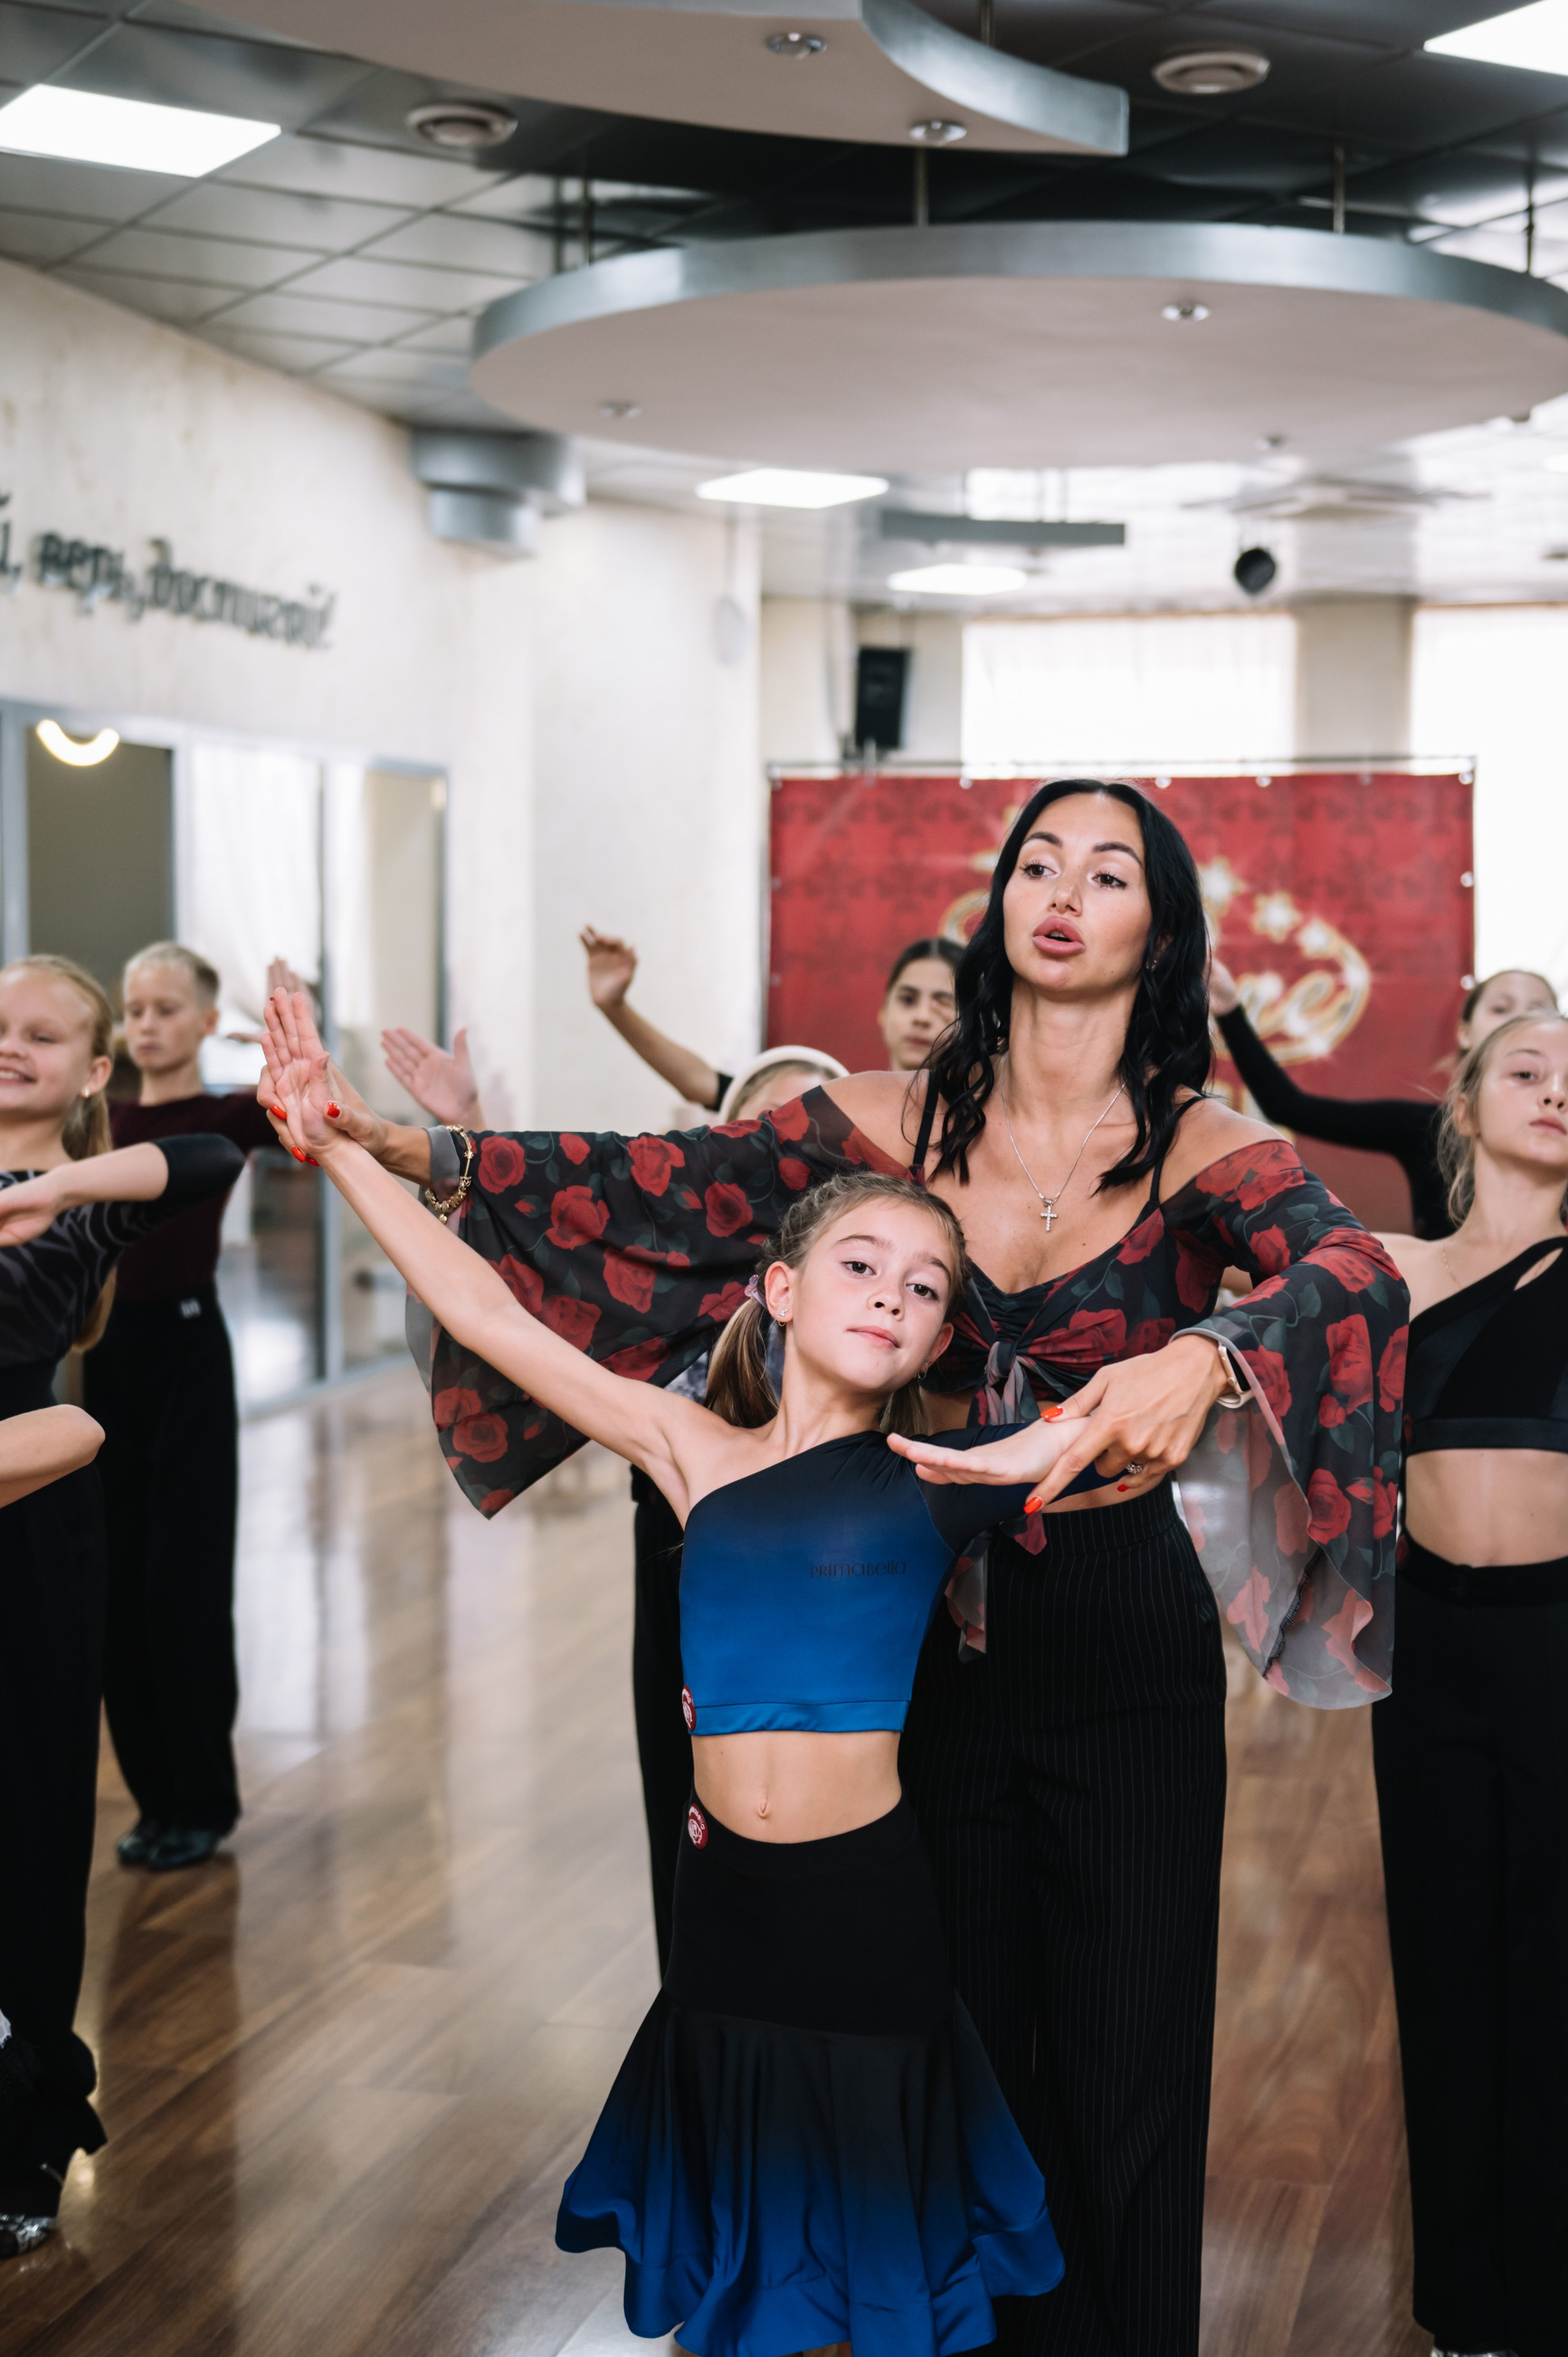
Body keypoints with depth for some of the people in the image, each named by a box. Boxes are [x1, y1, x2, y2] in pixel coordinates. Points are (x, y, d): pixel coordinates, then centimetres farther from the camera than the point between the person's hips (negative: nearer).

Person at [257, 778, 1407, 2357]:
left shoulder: (1203, 1149, -8)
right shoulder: (896, 1118, 0)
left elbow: (1356, 1277, -27)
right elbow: (654, 1192, -7)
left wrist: (1203, 1358, -49)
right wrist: (407, 1151, -20)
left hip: (1123, 1647, -2)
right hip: (934, 1628, 2)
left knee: (1123, 2063, 7)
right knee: (962, 2040, 15)